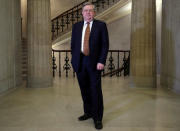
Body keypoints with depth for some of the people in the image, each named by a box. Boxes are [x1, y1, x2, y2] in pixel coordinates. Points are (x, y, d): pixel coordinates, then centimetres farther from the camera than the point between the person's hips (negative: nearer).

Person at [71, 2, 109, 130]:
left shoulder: (101, 25, 2)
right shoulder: (76, 26, 12)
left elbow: (105, 45, -3)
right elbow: (73, 44, 14)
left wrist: (101, 61, -12)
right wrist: (74, 59, 5)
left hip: (94, 62, -3)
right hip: (80, 62, 3)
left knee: (96, 90, 0)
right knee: (84, 89, 10)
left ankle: (97, 118, 12)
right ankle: (88, 112, 27)